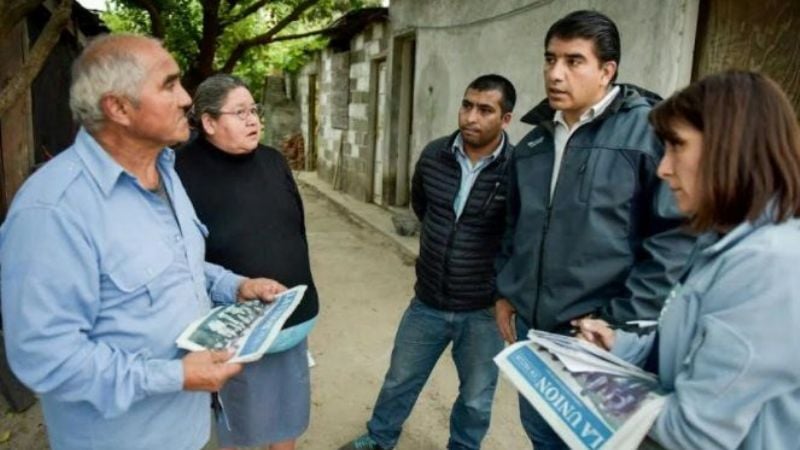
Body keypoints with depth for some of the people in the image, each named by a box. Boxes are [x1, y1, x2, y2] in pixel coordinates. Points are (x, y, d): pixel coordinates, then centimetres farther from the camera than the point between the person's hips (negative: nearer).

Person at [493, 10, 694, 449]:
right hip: (530, 326, 7)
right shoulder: (533, 141, 9)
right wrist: (505, 292, 13)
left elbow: (674, 235, -16)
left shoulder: (649, 129, -13)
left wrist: (623, 321, -16)